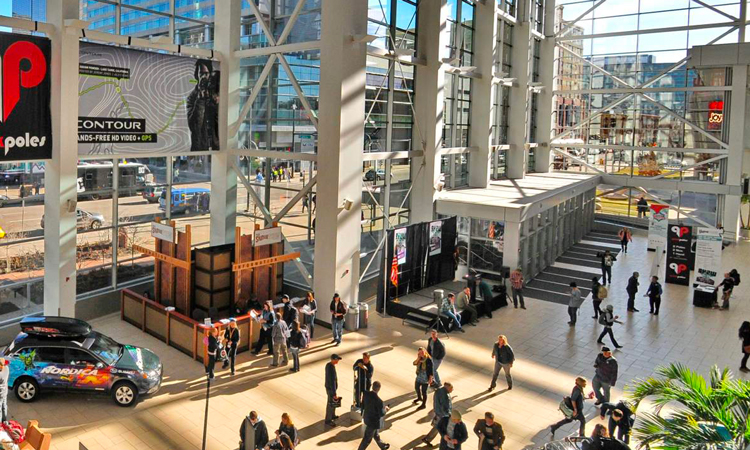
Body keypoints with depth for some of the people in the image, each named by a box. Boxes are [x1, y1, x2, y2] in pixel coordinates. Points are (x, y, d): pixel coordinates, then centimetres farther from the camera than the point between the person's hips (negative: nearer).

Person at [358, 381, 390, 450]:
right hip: (374, 421, -8)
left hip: (367, 417, 8)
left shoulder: (366, 394, -17)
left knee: (375, 434, 31)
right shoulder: (378, 400, -36)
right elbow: (381, 414, -23)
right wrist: (385, 409, -3)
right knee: (367, 439, 13)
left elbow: (363, 406, -2)